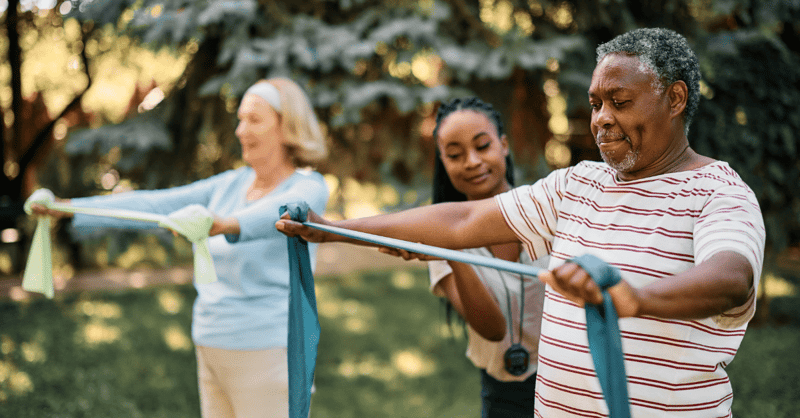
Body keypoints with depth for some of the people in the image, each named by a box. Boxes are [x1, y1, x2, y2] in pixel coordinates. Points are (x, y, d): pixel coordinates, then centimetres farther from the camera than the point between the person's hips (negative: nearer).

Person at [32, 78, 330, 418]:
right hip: (214, 351, 7)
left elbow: (279, 213, -33)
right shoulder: (231, 184, 10)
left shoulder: (308, 188, -10)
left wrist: (227, 224, -54)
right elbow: (155, 205, 5)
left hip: (266, 354, -7)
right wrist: (67, 208, -2)